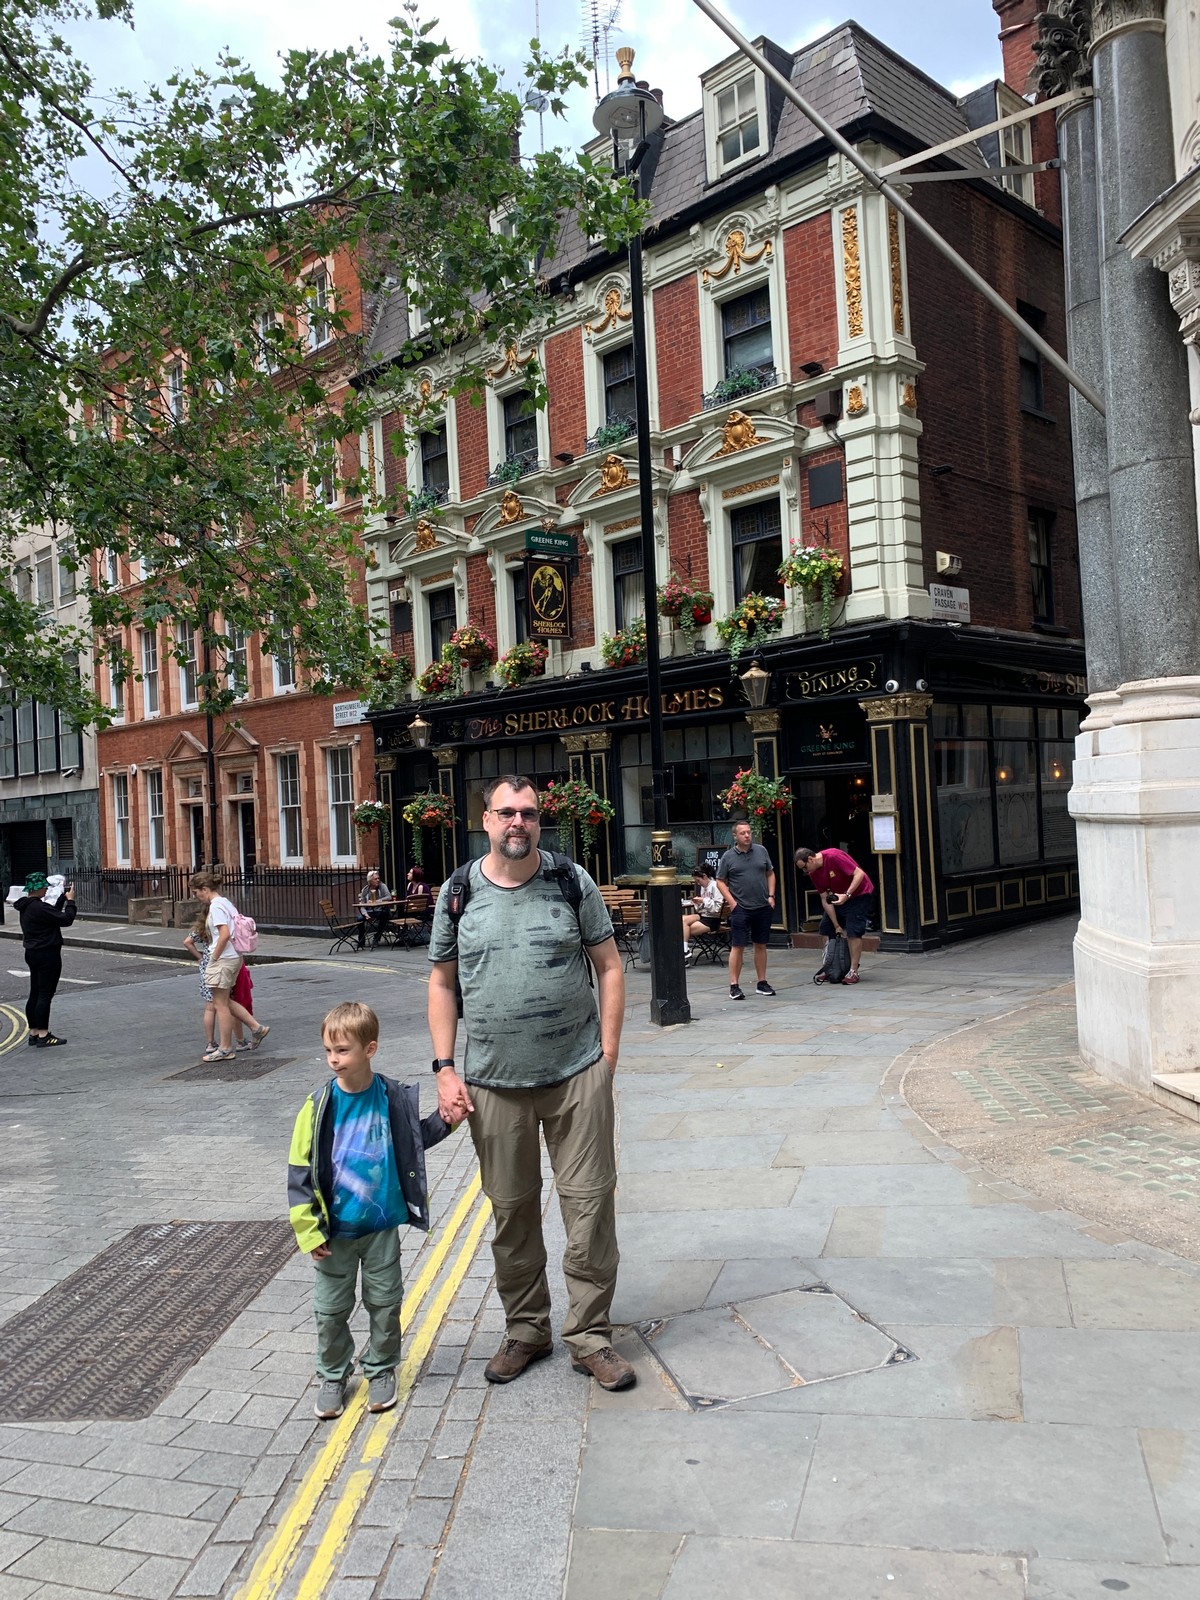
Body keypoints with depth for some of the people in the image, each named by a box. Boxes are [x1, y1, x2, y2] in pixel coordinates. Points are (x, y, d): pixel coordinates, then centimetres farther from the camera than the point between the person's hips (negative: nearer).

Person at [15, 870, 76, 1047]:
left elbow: (54, 914, 19)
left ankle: (34, 1033, 20)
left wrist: (63, 898, 13)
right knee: (45, 995, -5)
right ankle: (43, 1035, -2)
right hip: (47, 954, -10)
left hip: (32, 953, 10)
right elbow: (66, 919, -21)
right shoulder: (38, 907, -21)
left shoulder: (26, 906, 10)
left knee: (35, 994, 14)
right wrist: (70, 900, -9)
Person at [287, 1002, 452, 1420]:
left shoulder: (393, 1098, -8)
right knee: (330, 1311, 12)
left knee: (384, 1304, 13)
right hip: (334, 1232, 0)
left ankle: (381, 1370, 34)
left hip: (382, 1228, 1)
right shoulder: (320, 1105, -13)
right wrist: (307, 1228, -10)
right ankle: (333, 1376, 33)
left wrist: (444, 1120, -6)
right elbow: (300, 1168, -9)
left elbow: (414, 1140, 11)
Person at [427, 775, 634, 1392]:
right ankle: (525, 1329, 30)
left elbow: (609, 967, 3)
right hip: (493, 1083, 1)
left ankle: (589, 1336, 18)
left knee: (590, 1203, 2)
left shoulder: (572, 882, 0)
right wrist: (444, 1069, 1)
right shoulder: (458, 893, 2)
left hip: (577, 1075, -1)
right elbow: (442, 983, 8)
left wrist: (607, 1057, -2)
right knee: (511, 1210, 11)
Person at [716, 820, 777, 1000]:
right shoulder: (728, 857, -2)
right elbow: (720, 881, 1)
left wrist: (771, 895, 4)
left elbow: (770, 874, 14)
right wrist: (732, 902, -8)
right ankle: (734, 986, 0)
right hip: (740, 909, -3)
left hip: (763, 908, 4)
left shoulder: (761, 851, 7)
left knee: (761, 945, 11)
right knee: (737, 946, -4)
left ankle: (762, 983, 21)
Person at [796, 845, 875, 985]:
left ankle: (853, 972, -8)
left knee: (853, 932, -15)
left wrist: (846, 895, -36)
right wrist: (837, 926, -8)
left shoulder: (834, 857, -29)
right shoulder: (813, 873, -7)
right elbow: (826, 899, -6)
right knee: (826, 928, 6)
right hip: (838, 897, 8)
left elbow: (859, 873, -29)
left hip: (858, 893, -8)